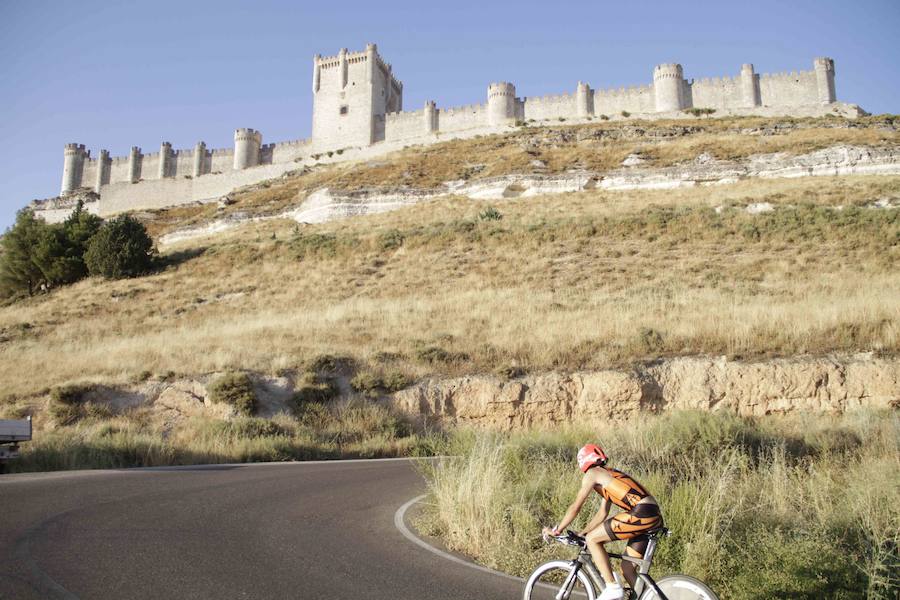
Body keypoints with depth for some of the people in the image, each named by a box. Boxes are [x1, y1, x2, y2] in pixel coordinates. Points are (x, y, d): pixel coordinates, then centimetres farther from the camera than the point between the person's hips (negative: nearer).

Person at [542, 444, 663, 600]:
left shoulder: (592, 474, 5)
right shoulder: (610, 474, 29)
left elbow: (576, 507, 4)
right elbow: (603, 513, 33)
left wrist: (557, 530, 13)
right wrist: (581, 533, 35)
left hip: (641, 513, -9)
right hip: (656, 517, 9)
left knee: (592, 539, -1)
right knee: (628, 568, 17)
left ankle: (612, 587, -3)